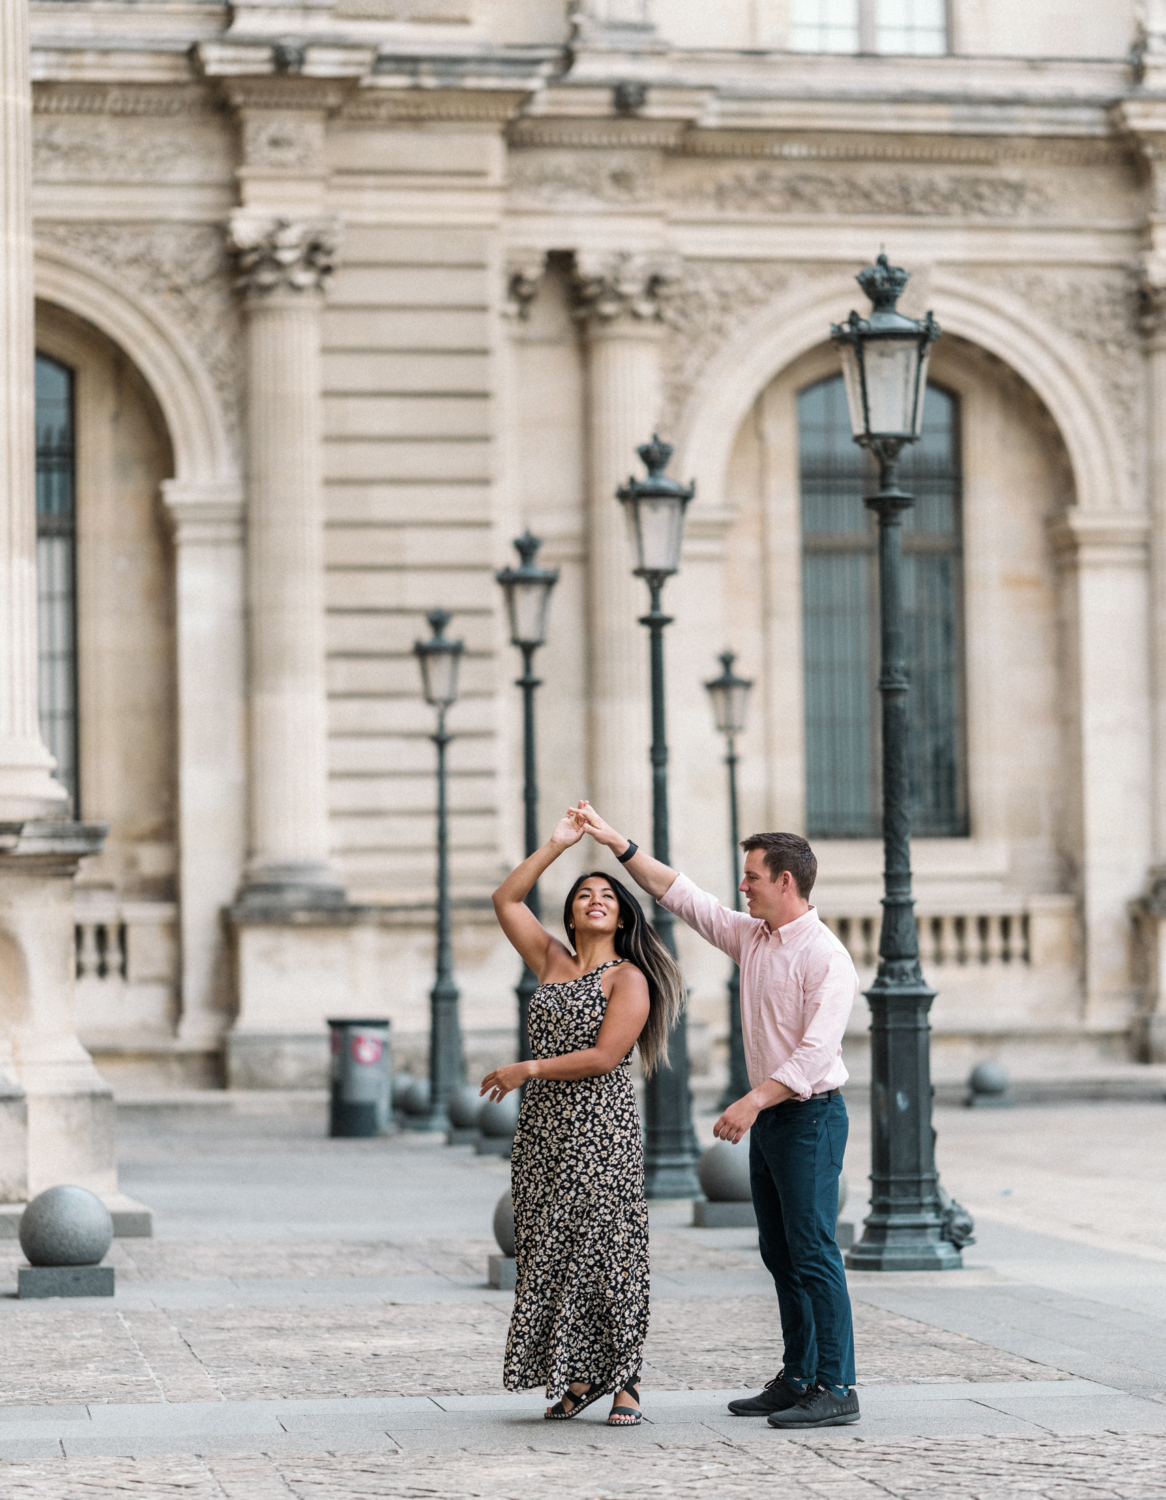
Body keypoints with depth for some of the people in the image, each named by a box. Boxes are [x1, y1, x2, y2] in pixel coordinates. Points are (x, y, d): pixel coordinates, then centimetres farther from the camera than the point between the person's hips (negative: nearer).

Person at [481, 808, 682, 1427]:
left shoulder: (629, 978, -3)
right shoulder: (552, 960, 14)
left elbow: (605, 1056, -13)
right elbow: (506, 900, 13)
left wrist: (527, 1069, -9)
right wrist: (556, 845, 7)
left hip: (600, 1126, -6)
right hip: (543, 1123, 6)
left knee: (603, 1247, -7)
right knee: (549, 1250, 4)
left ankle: (624, 1380, -3)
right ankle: (577, 1376, 10)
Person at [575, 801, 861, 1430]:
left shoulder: (826, 956, -15)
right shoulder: (752, 937, 11)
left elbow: (816, 1052, -23)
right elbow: (681, 895, 16)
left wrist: (752, 1102, -28)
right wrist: (619, 845, 11)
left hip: (809, 1116, -9)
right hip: (768, 1117, 9)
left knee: (812, 1252, -11)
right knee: (780, 1254, 11)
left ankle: (836, 1389, -10)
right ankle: (798, 1379, 17)